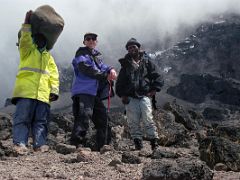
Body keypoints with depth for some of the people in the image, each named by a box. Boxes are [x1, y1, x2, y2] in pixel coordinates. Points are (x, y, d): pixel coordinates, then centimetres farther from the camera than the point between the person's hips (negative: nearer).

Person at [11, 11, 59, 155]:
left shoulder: (48, 56, 25)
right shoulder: (27, 50, 15)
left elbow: (54, 75, 16)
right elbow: (24, 40, -8)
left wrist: (54, 90, 3)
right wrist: (27, 24, -16)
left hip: (43, 94, 4)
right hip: (26, 91, -4)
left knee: (41, 121, 1)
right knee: (22, 118, -10)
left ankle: (40, 144, 2)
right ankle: (20, 143, -13)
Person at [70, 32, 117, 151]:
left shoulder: (96, 54, 25)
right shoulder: (82, 54, 0)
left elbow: (102, 65, 11)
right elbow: (88, 70, -14)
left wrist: (110, 69, -12)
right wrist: (106, 76, -10)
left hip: (94, 92, 9)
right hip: (83, 91, -9)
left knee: (102, 117, 12)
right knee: (84, 116, -25)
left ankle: (102, 147, 20)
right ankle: (74, 144, -31)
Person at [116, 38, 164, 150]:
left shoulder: (146, 62, 8)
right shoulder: (125, 64, 15)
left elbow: (158, 78, 7)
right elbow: (119, 82, 16)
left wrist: (154, 90, -4)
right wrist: (121, 95, 4)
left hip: (144, 96, -2)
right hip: (130, 98, 3)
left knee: (147, 119, -13)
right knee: (133, 122, -2)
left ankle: (154, 142, -6)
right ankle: (138, 144, 5)